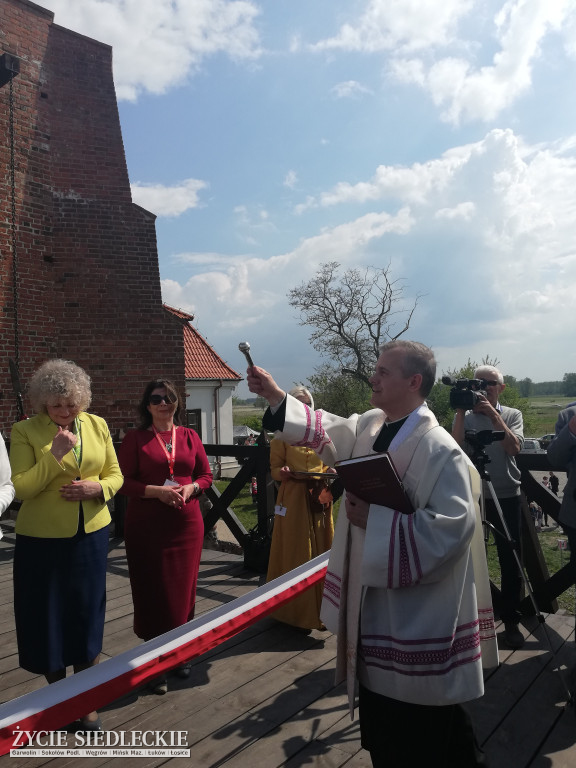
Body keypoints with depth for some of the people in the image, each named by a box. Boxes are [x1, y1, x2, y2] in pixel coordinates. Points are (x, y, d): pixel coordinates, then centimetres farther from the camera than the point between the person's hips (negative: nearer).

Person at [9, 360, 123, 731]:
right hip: (42, 538, -2)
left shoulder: (97, 425, 1)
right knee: (47, 617, 10)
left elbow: (116, 475, 6)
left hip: (91, 534, 3)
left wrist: (99, 487, -15)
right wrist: (55, 454, -24)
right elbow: (22, 488, -14)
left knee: (87, 614, 13)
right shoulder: (24, 431, -8)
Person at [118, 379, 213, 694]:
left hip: (187, 524, 3)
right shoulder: (135, 438, -2)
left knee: (183, 591, 11)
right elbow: (123, 481, -6)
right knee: (153, 593, 3)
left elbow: (206, 475, 9)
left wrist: (190, 488, -11)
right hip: (146, 526, -3)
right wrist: (157, 491, -19)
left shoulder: (189, 436, 6)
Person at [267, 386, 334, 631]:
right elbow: (274, 469, -1)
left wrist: (330, 475, -6)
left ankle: (319, 608, 24)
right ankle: (296, 610, 14)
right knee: (295, 552, 0)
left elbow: (329, 464, 15)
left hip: (319, 499, 4)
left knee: (321, 550, 8)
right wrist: (283, 472, -21)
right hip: (293, 499, -4)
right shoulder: (282, 436, 1)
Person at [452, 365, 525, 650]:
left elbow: (514, 447, -13)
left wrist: (493, 415, -19)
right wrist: (462, 411, -17)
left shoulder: (512, 414, 3)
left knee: (510, 562, 6)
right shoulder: (464, 417, 4)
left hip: (506, 497, 0)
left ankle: (511, 621, 21)